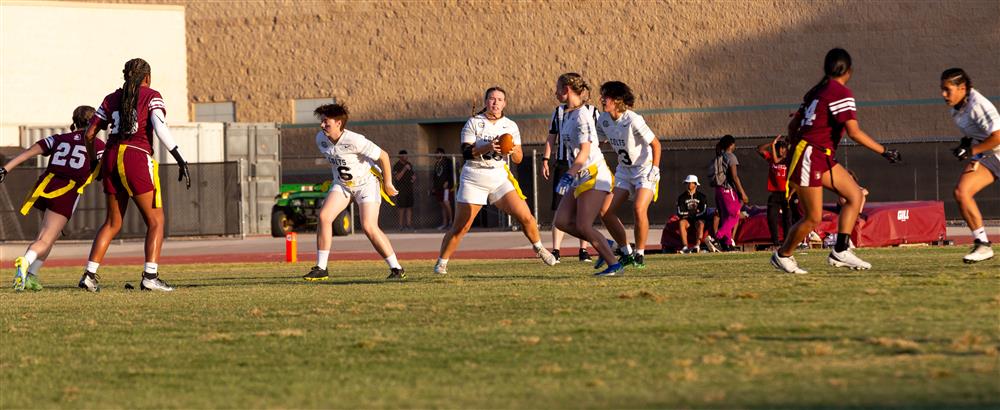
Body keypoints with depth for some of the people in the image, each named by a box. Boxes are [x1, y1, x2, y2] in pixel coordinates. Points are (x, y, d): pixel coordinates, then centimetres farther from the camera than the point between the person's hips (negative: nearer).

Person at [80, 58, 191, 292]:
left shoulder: (112, 99, 16)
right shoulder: (151, 97, 3)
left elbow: (89, 134, 14)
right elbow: (160, 129, -12)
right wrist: (180, 160, -14)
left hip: (112, 158, 5)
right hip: (137, 159, -5)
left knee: (113, 223, 16)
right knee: (155, 221, 3)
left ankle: (89, 275, 9)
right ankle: (150, 276, -9)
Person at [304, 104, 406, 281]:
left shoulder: (354, 141, -28)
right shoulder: (321, 139, -8)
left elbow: (383, 156, -19)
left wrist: (387, 183, -11)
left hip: (366, 182, -6)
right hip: (342, 184, 6)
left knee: (369, 227, -18)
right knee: (324, 216, -12)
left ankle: (397, 269, -6)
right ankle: (321, 269, -5)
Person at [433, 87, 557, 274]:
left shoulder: (510, 126, 7)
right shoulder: (474, 123, -2)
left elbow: (519, 159, 6)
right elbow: (466, 152, -12)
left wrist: (513, 151, -16)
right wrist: (487, 147, -26)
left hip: (499, 176, 2)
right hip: (474, 177, -2)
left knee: (524, 215, -10)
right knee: (460, 227, -4)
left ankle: (539, 248, 14)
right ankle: (441, 263, 10)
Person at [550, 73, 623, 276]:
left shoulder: (582, 116, -15)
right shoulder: (566, 116, 14)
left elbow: (584, 152, -22)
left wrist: (568, 176, -30)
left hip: (594, 176, -9)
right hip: (580, 178, 9)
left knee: (583, 226, -12)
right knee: (562, 221, 1)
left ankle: (614, 264, -5)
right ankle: (604, 245, 10)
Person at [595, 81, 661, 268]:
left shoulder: (633, 120, -23)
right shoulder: (603, 119, -4)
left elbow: (655, 144, -16)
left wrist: (654, 170, -21)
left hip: (645, 170, -7)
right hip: (624, 170, 7)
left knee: (639, 209, -26)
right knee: (605, 212, -3)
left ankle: (640, 254, -10)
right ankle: (626, 252, 10)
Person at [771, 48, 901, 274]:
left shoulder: (816, 91, 16)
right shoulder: (841, 93, -12)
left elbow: (793, 126, 19)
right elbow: (854, 132, -19)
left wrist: (796, 149, 29)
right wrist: (884, 151, -14)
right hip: (810, 157, -10)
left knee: (855, 194, 3)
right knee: (813, 218, -3)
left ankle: (841, 251, -2)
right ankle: (783, 255, 16)